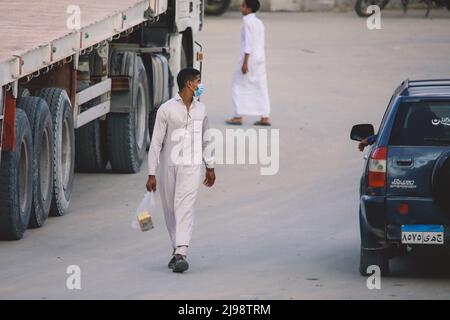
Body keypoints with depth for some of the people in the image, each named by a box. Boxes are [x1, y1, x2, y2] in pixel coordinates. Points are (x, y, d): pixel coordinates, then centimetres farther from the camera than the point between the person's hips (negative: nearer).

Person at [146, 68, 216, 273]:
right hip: (168, 166, -1)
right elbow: (156, 142, -5)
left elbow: (205, 139, 21)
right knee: (170, 211, 9)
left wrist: (210, 167, 23)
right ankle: (177, 250, 26)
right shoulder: (166, 110, -5)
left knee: (184, 208, -13)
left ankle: (181, 254, -21)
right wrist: (151, 174, -8)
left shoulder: (200, 109, 9)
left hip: (191, 166, 1)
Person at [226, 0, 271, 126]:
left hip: (249, 57, -8)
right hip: (260, 58, 8)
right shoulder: (259, 22, 12)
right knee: (260, 87, 8)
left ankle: (238, 116, 1)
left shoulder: (248, 22, -13)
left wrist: (245, 63, -19)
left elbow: (248, 43, -18)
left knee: (238, 86, 2)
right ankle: (265, 117, 5)